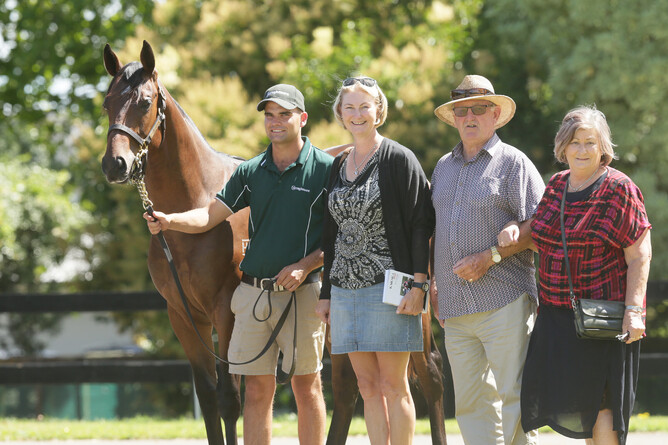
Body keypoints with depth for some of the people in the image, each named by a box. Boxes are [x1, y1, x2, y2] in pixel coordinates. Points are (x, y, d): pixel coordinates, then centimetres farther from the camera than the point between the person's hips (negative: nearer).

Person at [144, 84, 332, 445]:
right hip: (252, 291, 4)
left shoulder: (326, 168, -3)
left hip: (300, 291, -4)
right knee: (257, 388, 5)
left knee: (306, 385, 2)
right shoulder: (251, 171, 10)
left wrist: (305, 266, -17)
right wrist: (168, 221, -14)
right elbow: (210, 215, 5)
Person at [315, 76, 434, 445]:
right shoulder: (338, 167, 15)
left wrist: (418, 285, -16)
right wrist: (326, 293, 16)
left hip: (389, 286, -6)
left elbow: (421, 225, -9)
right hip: (345, 287, 6)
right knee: (368, 387, 7)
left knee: (393, 386, -4)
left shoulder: (399, 159, -4)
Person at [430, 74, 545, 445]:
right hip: (455, 306, 6)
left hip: (504, 302, -6)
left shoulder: (513, 162, 1)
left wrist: (489, 257, -14)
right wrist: (433, 283, 13)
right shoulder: (444, 167, 19)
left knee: (514, 396, -9)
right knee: (471, 402, 4)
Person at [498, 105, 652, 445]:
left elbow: (640, 256, -12)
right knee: (571, 402, 8)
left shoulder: (619, 189, -9)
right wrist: (514, 227, 3)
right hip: (556, 312, 7)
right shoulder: (556, 185, 10)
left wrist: (633, 310, -20)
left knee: (596, 399, -5)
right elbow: (540, 234, 25)